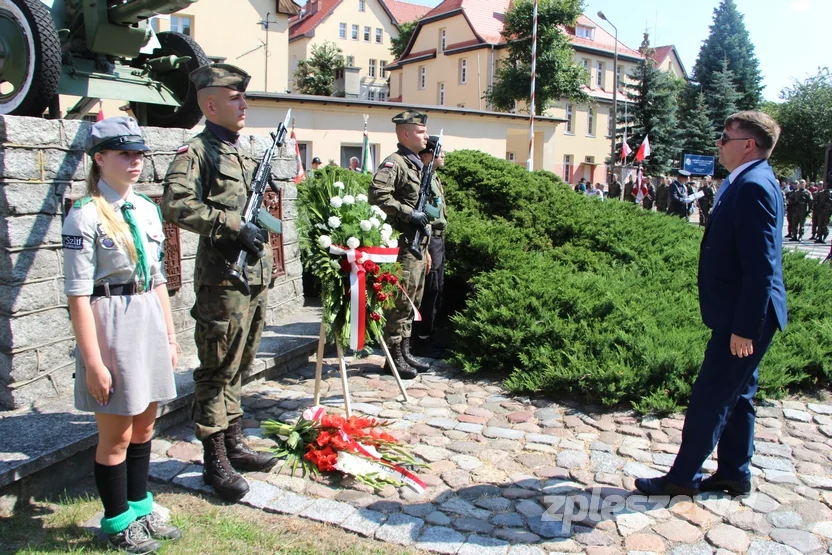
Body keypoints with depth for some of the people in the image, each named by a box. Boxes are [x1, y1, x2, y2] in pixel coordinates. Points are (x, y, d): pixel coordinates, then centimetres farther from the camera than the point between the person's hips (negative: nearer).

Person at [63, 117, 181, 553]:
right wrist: (93, 361, -16)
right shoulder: (86, 215, -13)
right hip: (111, 323, -7)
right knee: (116, 435, 8)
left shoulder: (147, 209, 8)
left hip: (149, 320, 7)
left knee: (144, 426, 18)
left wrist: (169, 335, 14)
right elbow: (78, 294, -15)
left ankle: (139, 508, 36)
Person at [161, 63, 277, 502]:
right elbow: (176, 206, -24)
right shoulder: (196, 152, -8)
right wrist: (234, 225, -24)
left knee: (238, 368, 17)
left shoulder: (241, 153, 18)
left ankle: (234, 445, 29)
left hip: (255, 278, 8)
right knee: (217, 373, 0)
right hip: (223, 281, -8)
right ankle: (215, 462, 11)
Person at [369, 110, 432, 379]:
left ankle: (405, 352, 25)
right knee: (400, 302, -4)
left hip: (417, 245, 10)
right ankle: (394, 357, 5)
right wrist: (409, 214, -22)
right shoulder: (394, 163, -11)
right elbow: (378, 194, -28)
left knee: (412, 302, 14)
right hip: (402, 245, -10)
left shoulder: (418, 166, 19)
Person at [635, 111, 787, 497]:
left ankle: (682, 478, 15)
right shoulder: (747, 183, 12)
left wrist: (745, 327, -23)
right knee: (735, 394, 18)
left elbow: (762, 265, -25)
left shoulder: (753, 186, -20)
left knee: (710, 395, 1)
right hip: (740, 314, 10)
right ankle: (734, 473, 32)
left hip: (744, 316, -10)